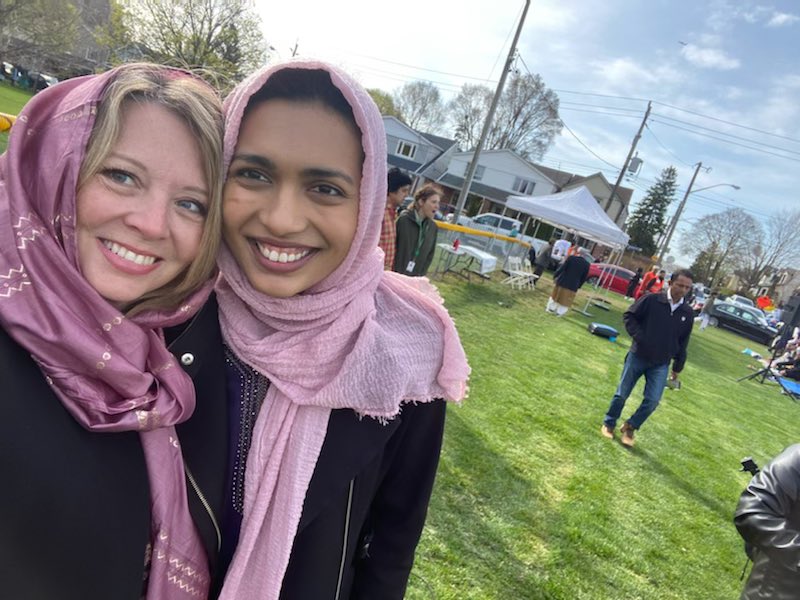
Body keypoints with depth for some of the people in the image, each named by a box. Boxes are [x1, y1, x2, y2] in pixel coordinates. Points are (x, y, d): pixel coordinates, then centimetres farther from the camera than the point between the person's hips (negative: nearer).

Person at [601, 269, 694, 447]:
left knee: (652, 400, -3)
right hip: (638, 356, -3)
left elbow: (683, 343, 9)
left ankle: (630, 427, 19)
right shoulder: (651, 300, -12)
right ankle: (609, 423, 28)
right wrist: (639, 337, -17)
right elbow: (628, 316, -4)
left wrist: (677, 368, 12)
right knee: (622, 394, 7)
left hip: (661, 365, 3)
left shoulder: (687, 313, 0)